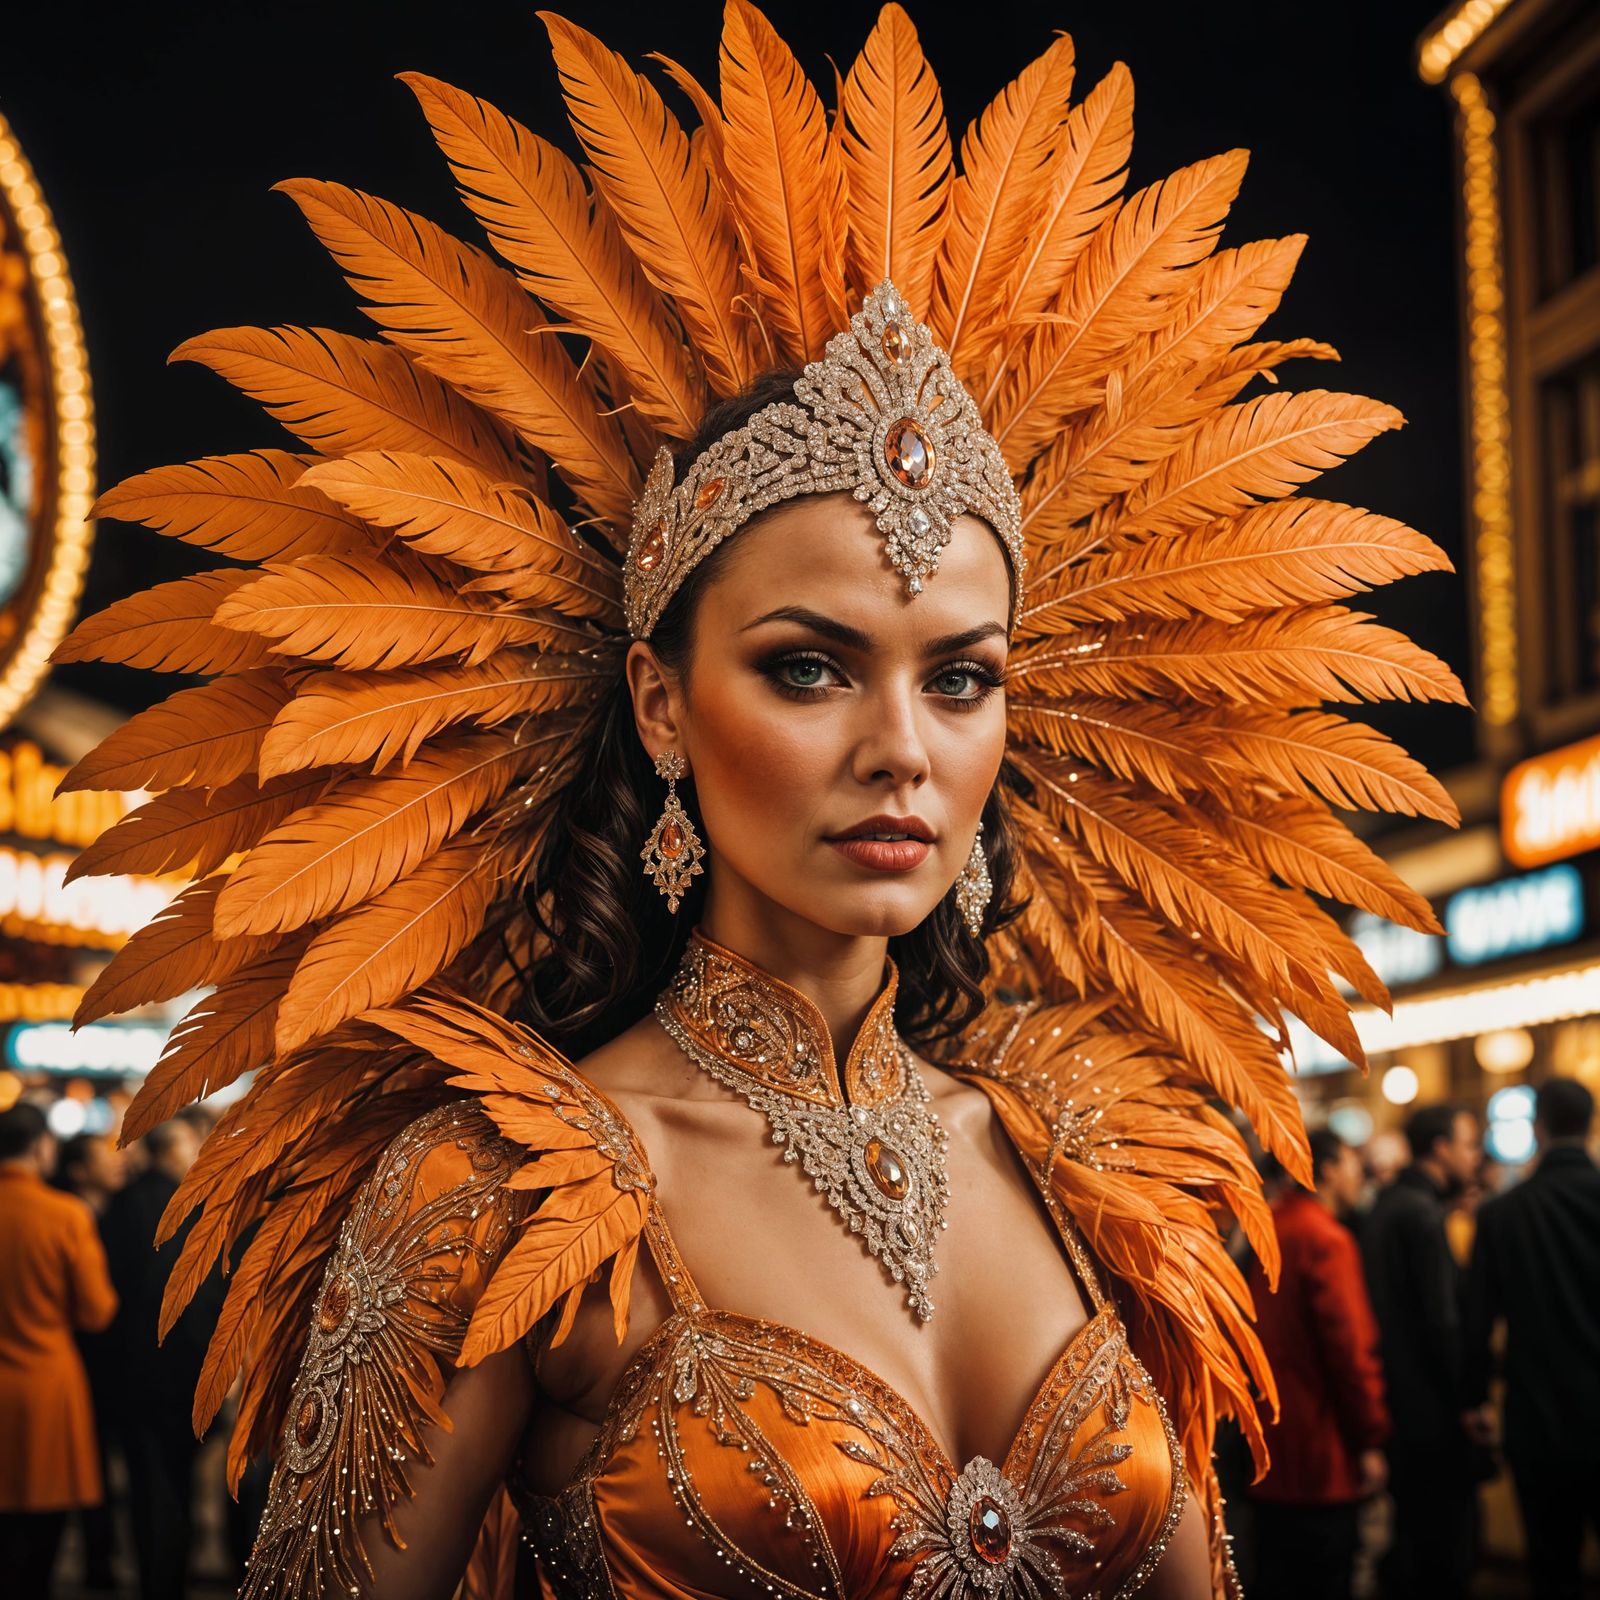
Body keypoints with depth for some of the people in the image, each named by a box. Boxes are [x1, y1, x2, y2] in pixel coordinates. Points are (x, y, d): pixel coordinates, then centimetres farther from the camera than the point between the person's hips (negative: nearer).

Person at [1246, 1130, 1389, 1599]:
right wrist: (1369, 1440, -12)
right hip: (1320, 1455, -8)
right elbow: (1349, 1345, -18)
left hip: (1269, 1447, 8)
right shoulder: (1327, 1239, -14)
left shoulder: (1270, 1230, 11)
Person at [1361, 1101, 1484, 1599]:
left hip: (1400, 1403, 10)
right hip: (1432, 1409, -10)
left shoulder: (1387, 1206, 14)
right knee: (1447, 1557, -5)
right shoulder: (1421, 1213, -16)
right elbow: (1443, 1320, -19)